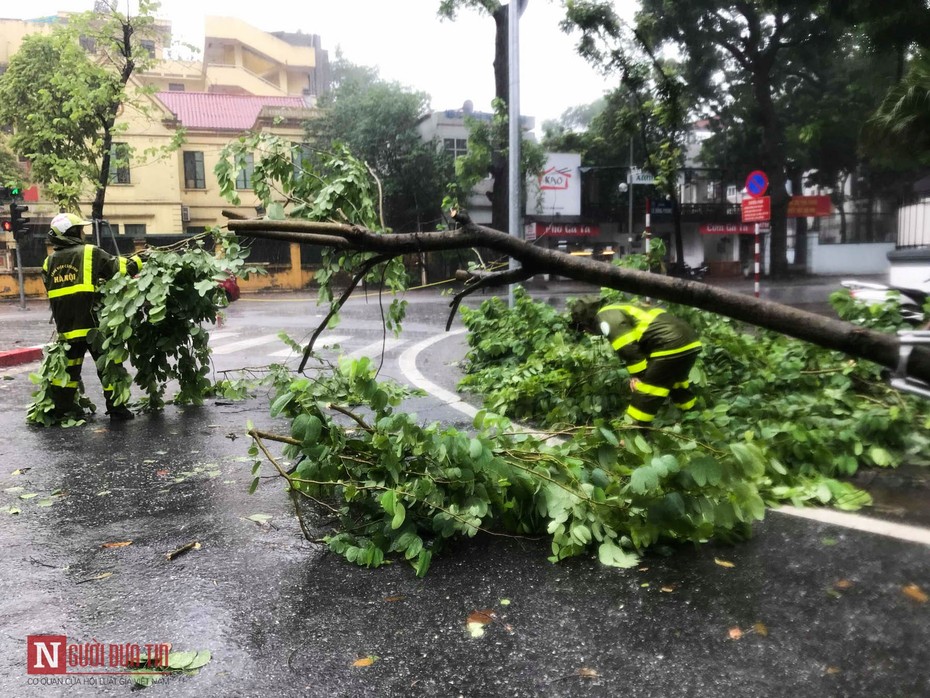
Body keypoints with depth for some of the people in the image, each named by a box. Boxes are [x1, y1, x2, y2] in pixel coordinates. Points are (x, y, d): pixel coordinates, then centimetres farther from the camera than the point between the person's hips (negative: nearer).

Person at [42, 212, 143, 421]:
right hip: (92, 322, -5)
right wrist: (140, 259, 11)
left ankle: (62, 407, 20)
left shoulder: (49, 262, 12)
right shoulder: (90, 253, -5)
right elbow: (121, 267, -7)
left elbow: (52, 290, 18)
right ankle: (116, 408, 5)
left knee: (69, 365, 16)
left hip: (66, 325, 6)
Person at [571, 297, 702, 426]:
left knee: (645, 396, -3)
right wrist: (639, 373, 18)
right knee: (678, 386, 30)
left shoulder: (606, 318, -6)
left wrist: (639, 375, -3)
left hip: (671, 346, -10)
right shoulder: (616, 311, 25)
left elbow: (628, 350, -13)